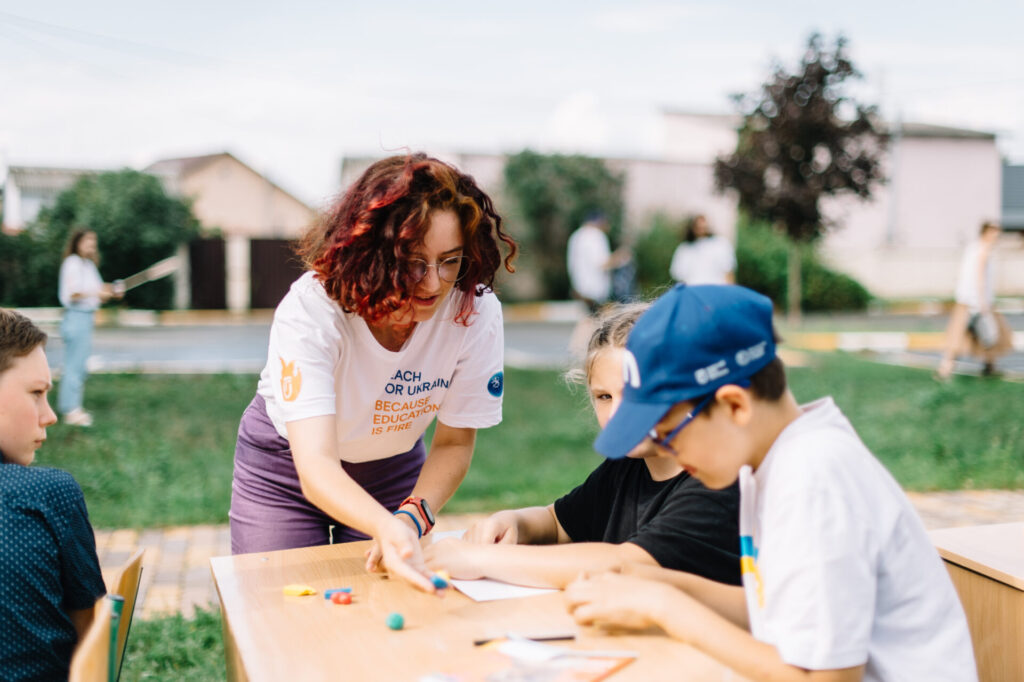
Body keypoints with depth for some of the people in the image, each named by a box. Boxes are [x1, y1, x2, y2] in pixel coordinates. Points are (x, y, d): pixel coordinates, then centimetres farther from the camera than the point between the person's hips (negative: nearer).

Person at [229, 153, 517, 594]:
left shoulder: (476, 312, -27)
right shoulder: (311, 309, -35)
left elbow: (453, 443, -16)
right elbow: (316, 466, -43)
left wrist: (411, 518, -35)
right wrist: (387, 527, -62)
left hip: (392, 466, 2)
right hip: (286, 466, -2)